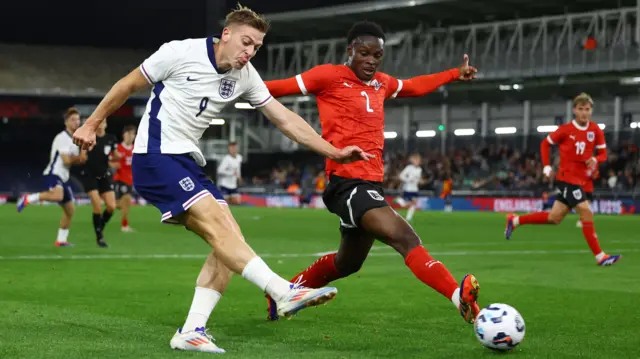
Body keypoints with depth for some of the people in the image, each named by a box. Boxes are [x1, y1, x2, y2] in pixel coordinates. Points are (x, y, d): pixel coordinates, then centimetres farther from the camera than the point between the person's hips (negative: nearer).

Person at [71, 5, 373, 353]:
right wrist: (92, 124, 4)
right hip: (156, 156, -8)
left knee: (229, 237, -6)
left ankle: (191, 332, -6)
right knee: (217, 225, -22)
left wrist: (334, 152, 2)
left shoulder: (244, 76, 4)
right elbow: (129, 85, -1)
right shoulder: (180, 53, -12)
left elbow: (285, 119, 7)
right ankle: (284, 292, -31)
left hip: (188, 161, 8)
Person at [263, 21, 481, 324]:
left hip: (370, 183, 9)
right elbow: (281, 87, -4)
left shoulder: (382, 83, 17)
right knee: (405, 239, -26)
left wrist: (455, 74, 41)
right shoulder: (329, 76, -3)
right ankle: (460, 297, -40)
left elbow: (415, 86, 36)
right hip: (347, 182, -9)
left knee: (347, 263, 23)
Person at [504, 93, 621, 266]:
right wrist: (547, 166, -3)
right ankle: (600, 257, -9)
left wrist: (595, 160, -15)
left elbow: (603, 154, 8)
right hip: (567, 178, -6)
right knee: (587, 214, -14)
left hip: (580, 179, 6)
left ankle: (515, 220, 27)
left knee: (554, 218, 12)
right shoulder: (565, 130, -8)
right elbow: (545, 144, 5)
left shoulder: (596, 130, 2)